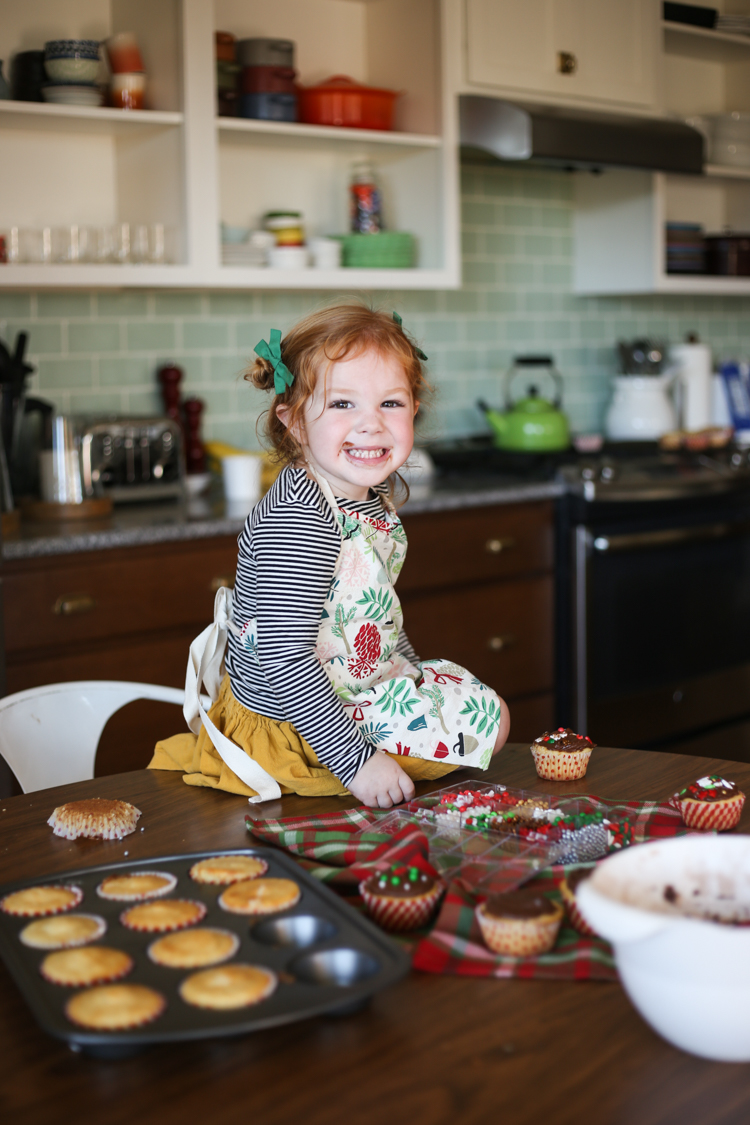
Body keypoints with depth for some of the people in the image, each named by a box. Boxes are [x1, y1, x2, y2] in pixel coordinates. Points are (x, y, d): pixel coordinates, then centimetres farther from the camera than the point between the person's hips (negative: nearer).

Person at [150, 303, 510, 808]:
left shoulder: (370, 495, 0)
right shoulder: (297, 521, -31)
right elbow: (284, 659, -34)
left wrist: (415, 673, 21)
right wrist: (354, 759, -32)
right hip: (288, 723, -10)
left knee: (491, 712, 21)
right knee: (483, 723, -7)